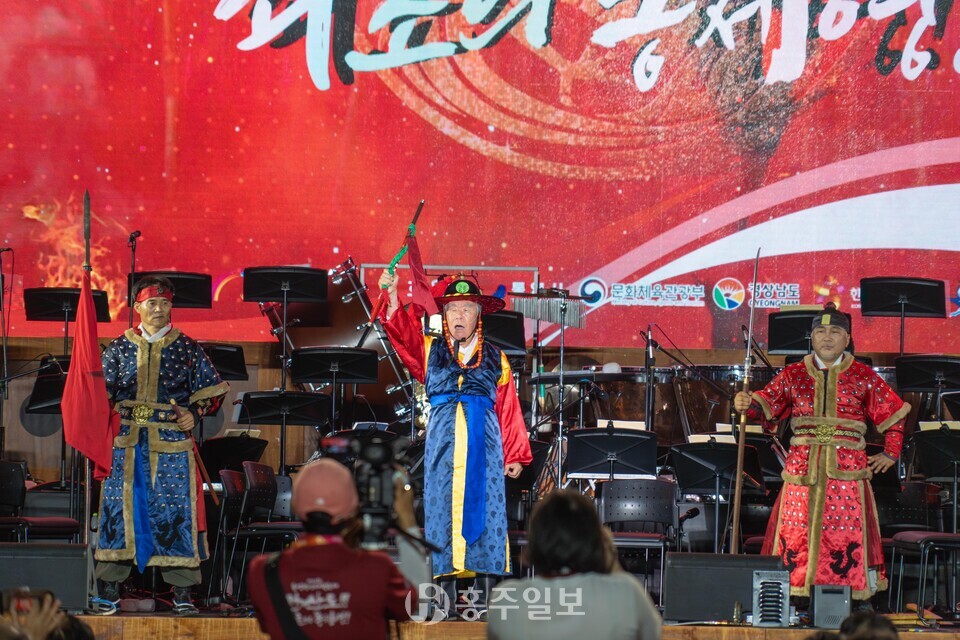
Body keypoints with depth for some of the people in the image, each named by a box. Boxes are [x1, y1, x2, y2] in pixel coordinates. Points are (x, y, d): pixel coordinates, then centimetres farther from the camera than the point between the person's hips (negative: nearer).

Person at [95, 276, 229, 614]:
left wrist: (194, 413, -5)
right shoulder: (119, 348, 10)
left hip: (172, 442, -1)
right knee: (119, 507, 0)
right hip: (125, 442, 1)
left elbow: (211, 391, 11)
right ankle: (110, 587, 6)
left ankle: (182, 591, 0)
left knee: (175, 509, -4)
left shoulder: (186, 348, 7)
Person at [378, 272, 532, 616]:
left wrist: (515, 455, 1)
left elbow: (509, 409, 7)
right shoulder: (429, 350, 13)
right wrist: (392, 297, -22)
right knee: (442, 509, -4)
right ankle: (446, 597, -3)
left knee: (484, 510, -6)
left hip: (484, 446, 0)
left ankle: (483, 595, -6)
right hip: (443, 443, 0)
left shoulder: (495, 359, 12)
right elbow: (401, 332, -5)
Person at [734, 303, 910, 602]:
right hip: (802, 468, 1)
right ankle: (794, 595, 1)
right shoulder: (793, 374, 11)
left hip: (847, 468, -1)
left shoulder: (863, 376, 7)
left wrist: (890, 454, 8)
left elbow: (893, 411, 12)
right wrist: (748, 404, -23)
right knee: (796, 532, -4)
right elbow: (769, 402, -1)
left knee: (846, 531, -6)